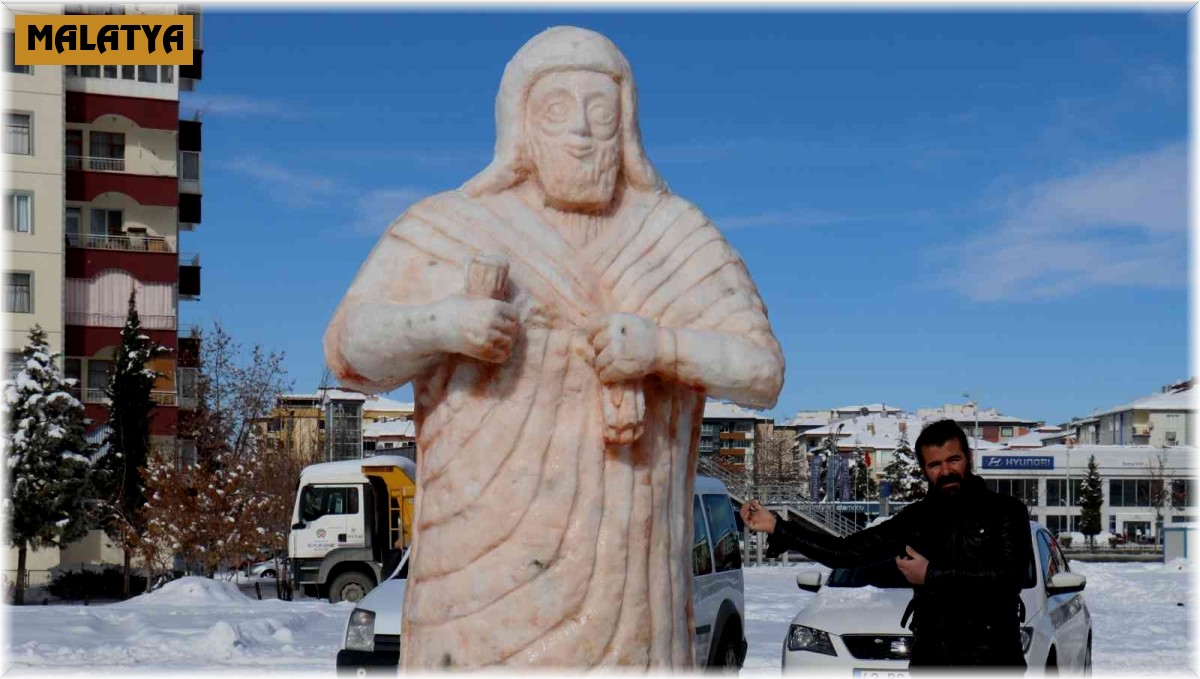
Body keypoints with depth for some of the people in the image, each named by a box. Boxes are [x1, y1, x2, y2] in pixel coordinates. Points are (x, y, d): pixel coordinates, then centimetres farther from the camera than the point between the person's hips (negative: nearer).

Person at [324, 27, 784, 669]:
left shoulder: (680, 239, 7)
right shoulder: (443, 231, 2)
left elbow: (762, 371, 1)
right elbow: (353, 348, -8)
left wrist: (660, 346, -17)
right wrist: (444, 323, -28)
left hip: (624, 564, 2)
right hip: (492, 558, -2)